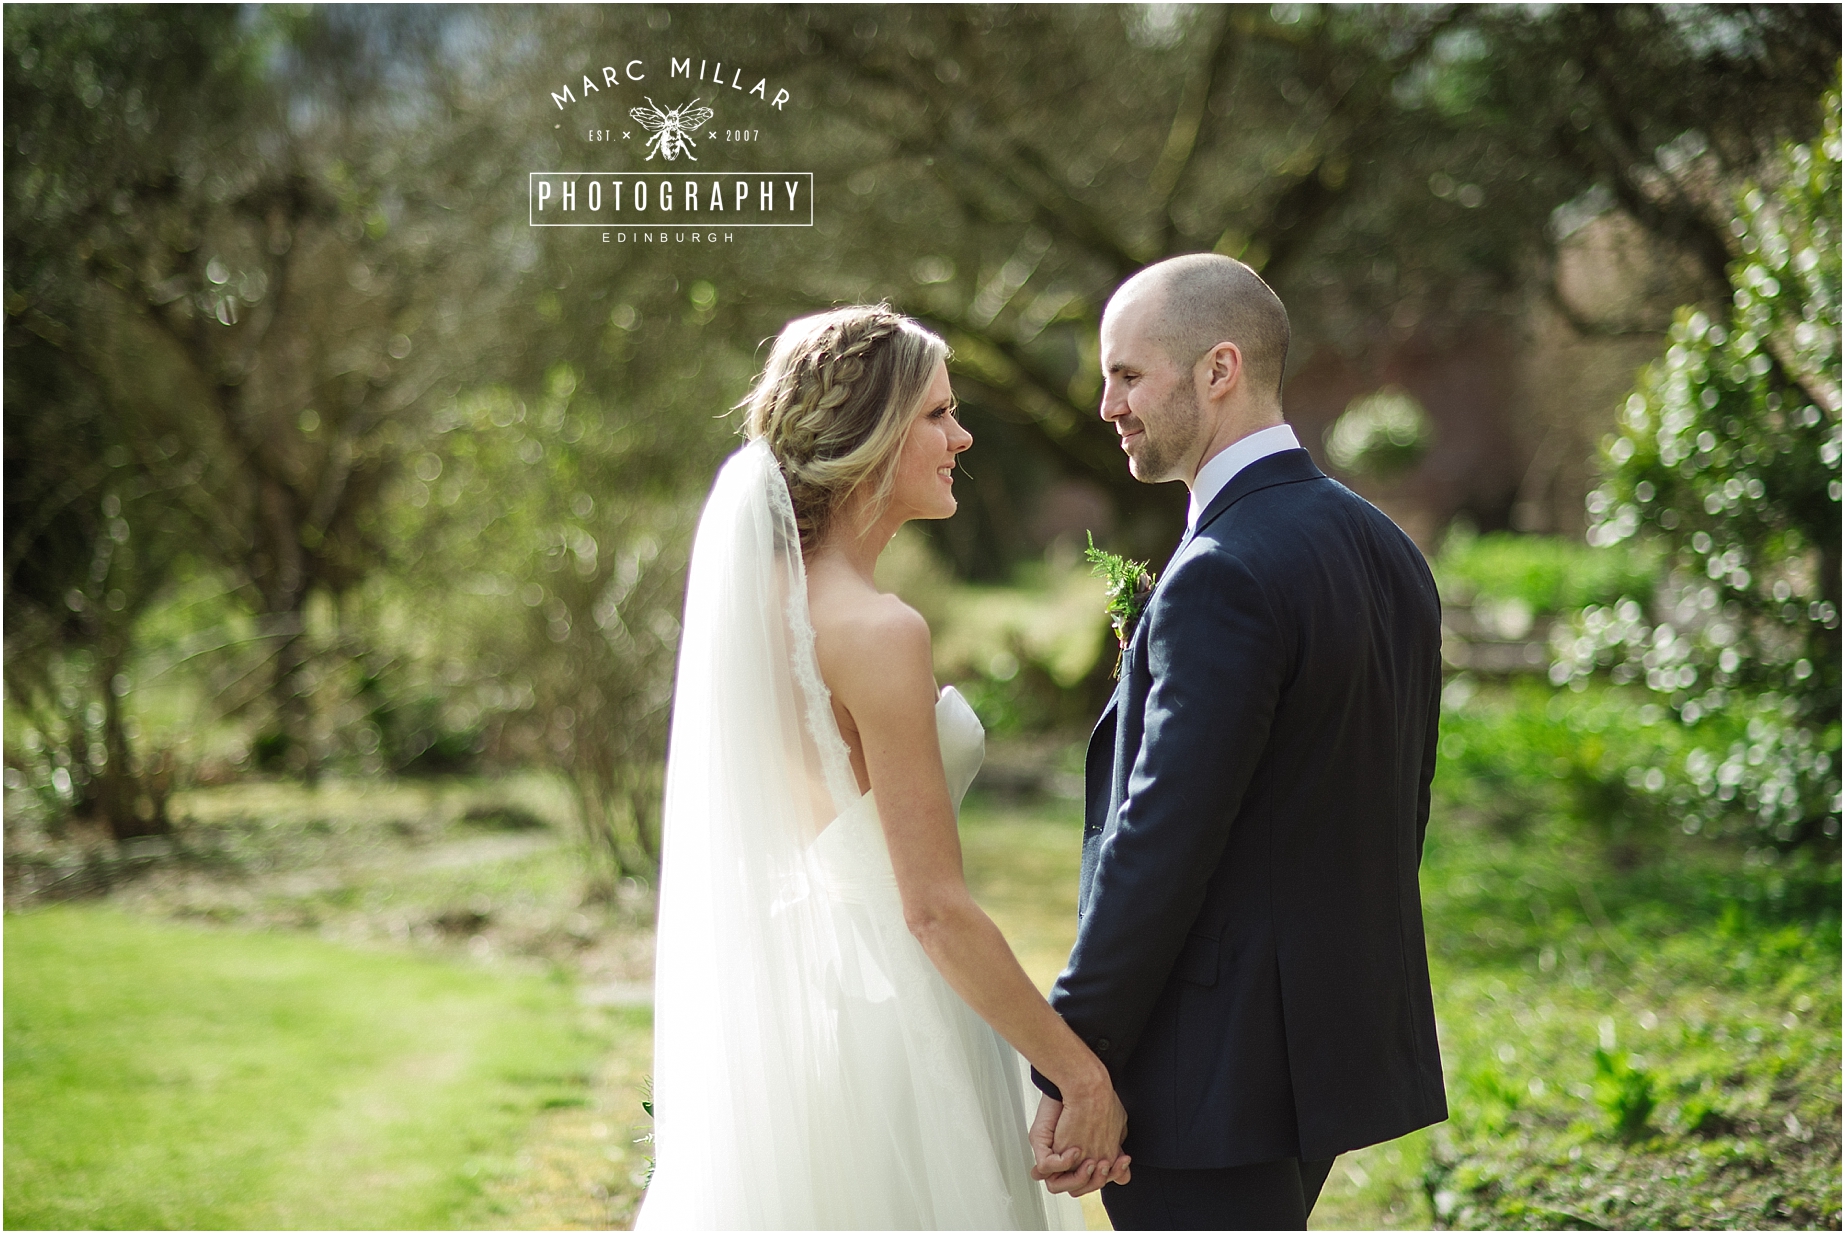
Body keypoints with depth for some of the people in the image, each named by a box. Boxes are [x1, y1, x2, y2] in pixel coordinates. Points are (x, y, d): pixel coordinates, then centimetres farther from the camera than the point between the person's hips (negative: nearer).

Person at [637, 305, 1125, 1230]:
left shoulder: (761, 597, 6)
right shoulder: (876, 633, -19)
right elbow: (935, 908, -21)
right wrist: (1083, 1076, -16)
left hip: (781, 1003, 9)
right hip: (883, 1022, -9)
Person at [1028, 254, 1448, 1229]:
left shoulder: (1225, 575, -19)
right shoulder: (1381, 546, 10)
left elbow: (1161, 841, -21)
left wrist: (1068, 1068, -15)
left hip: (1217, 1075, -10)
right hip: (1337, 1034, 10)